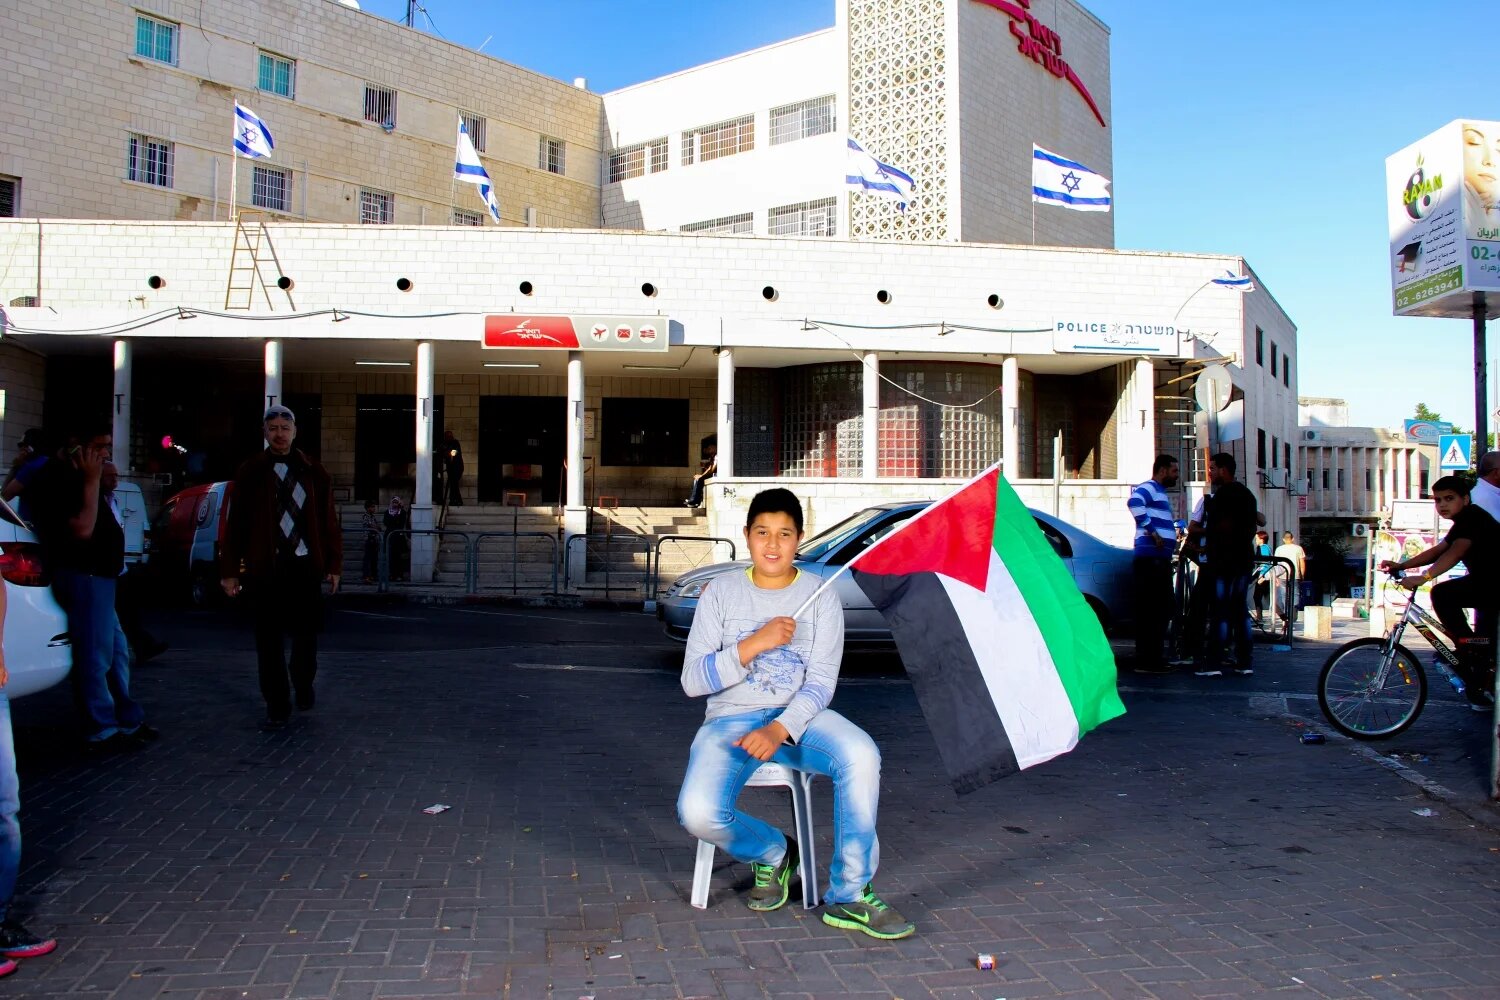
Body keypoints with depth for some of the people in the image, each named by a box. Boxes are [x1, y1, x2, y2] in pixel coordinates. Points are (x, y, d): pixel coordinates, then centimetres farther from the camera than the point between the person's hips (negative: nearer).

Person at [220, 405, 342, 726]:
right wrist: (230, 571, -4)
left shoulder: (313, 472, 6)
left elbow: (329, 521, 5)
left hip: (305, 566, 1)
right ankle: (277, 704, 14)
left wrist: (333, 565, 1)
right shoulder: (250, 473, 2)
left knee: (306, 633, 10)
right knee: (269, 639, 4)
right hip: (264, 568, -1)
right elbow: (236, 524, 0)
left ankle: (304, 686, 34)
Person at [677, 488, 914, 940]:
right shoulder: (721, 593, 3)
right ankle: (772, 853, 7)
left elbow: (821, 682, -6)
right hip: (731, 719, 0)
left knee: (860, 754, -33)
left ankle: (849, 895, -17)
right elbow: (692, 680, -4)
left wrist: (780, 729, -23)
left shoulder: (821, 596, 2)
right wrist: (754, 644, -16)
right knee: (697, 813, -28)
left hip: (799, 716, 0)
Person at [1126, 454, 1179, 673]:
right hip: (1151, 558, -11)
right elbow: (1134, 503, -28)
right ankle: (1145, 661, -9)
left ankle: (1155, 658, 20)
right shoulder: (1149, 488, -7)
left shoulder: (1160, 492, 27)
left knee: (1161, 610, 13)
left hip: (1160, 560, 11)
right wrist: (1151, 531, -24)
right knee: (1149, 611, -10)